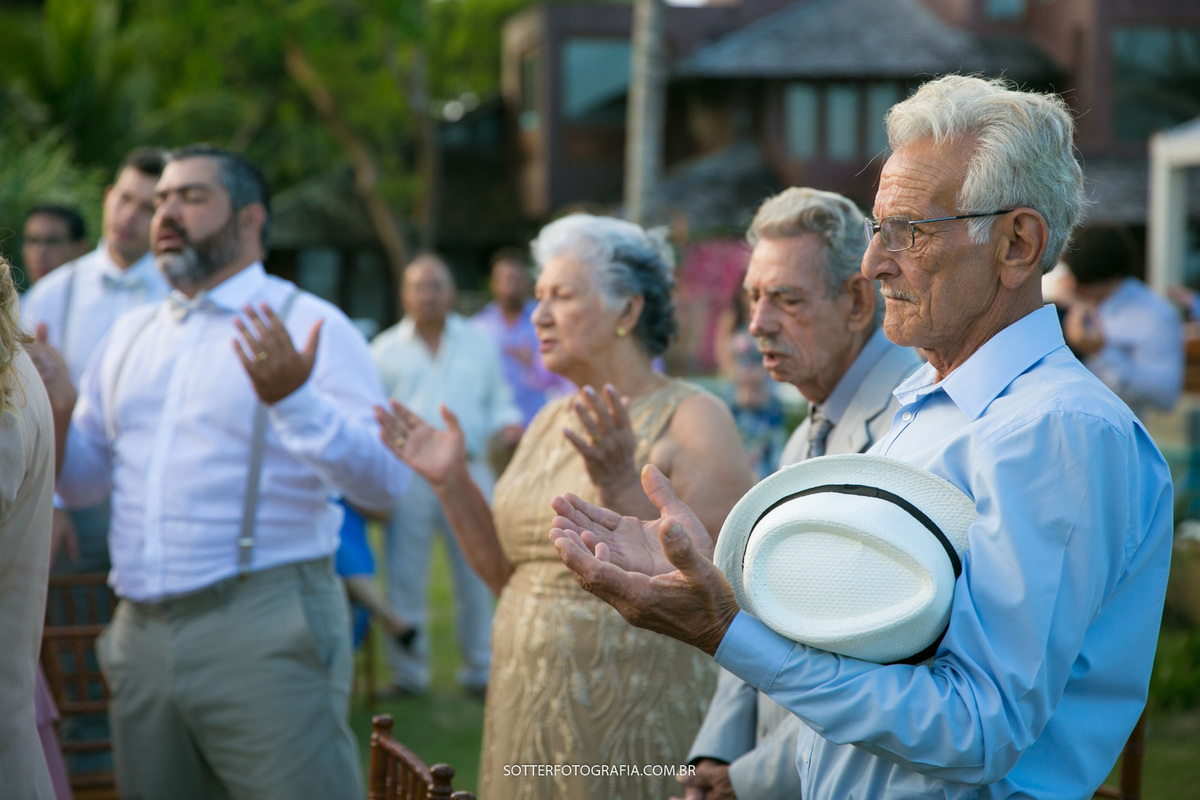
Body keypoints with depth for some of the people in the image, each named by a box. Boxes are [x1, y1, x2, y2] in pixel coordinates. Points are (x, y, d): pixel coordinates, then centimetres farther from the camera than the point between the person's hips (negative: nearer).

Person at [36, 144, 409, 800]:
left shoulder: (308, 326, -3)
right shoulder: (129, 337, 16)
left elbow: (383, 483, -13)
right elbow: (83, 482, 17)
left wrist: (294, 400, -26)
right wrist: (56, 414, -1)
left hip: (264, 628, -5)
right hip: (141, 636, 6)